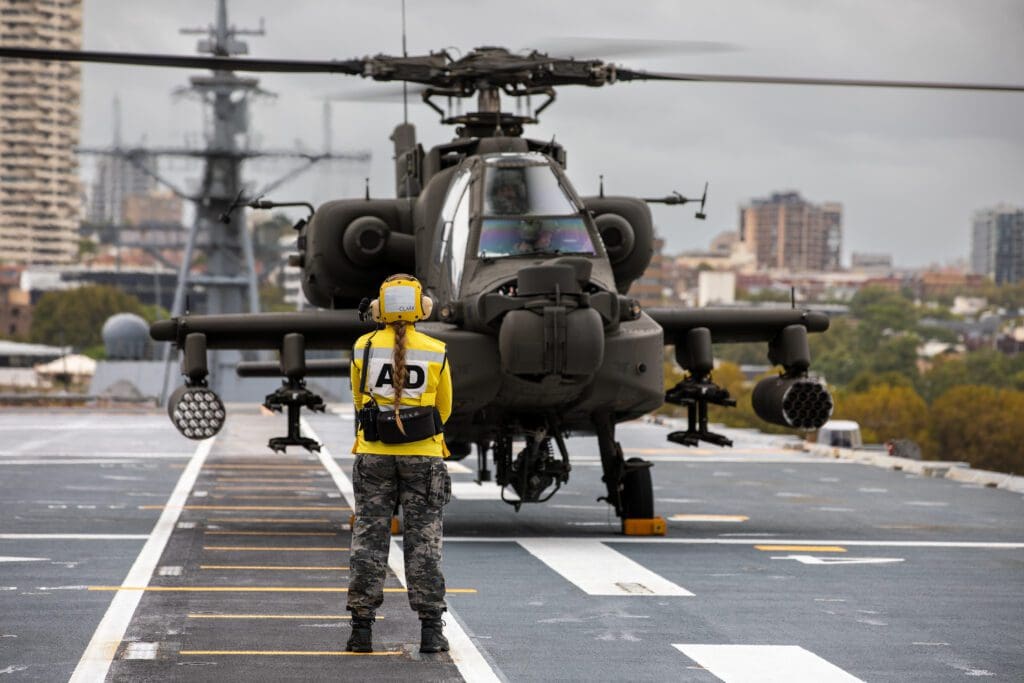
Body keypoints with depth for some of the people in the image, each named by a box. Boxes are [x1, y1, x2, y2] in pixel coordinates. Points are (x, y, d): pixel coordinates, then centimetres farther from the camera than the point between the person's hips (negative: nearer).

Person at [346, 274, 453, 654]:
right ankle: (430, 629, 3)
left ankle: (362, 626, 5)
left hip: (373, 455, 1)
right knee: (423, 540, 4)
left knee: (369, 538, 6)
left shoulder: (363, 348, -2)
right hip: (423, 456, -1)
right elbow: (443, 408, 8)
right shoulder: (436, 353, -4)